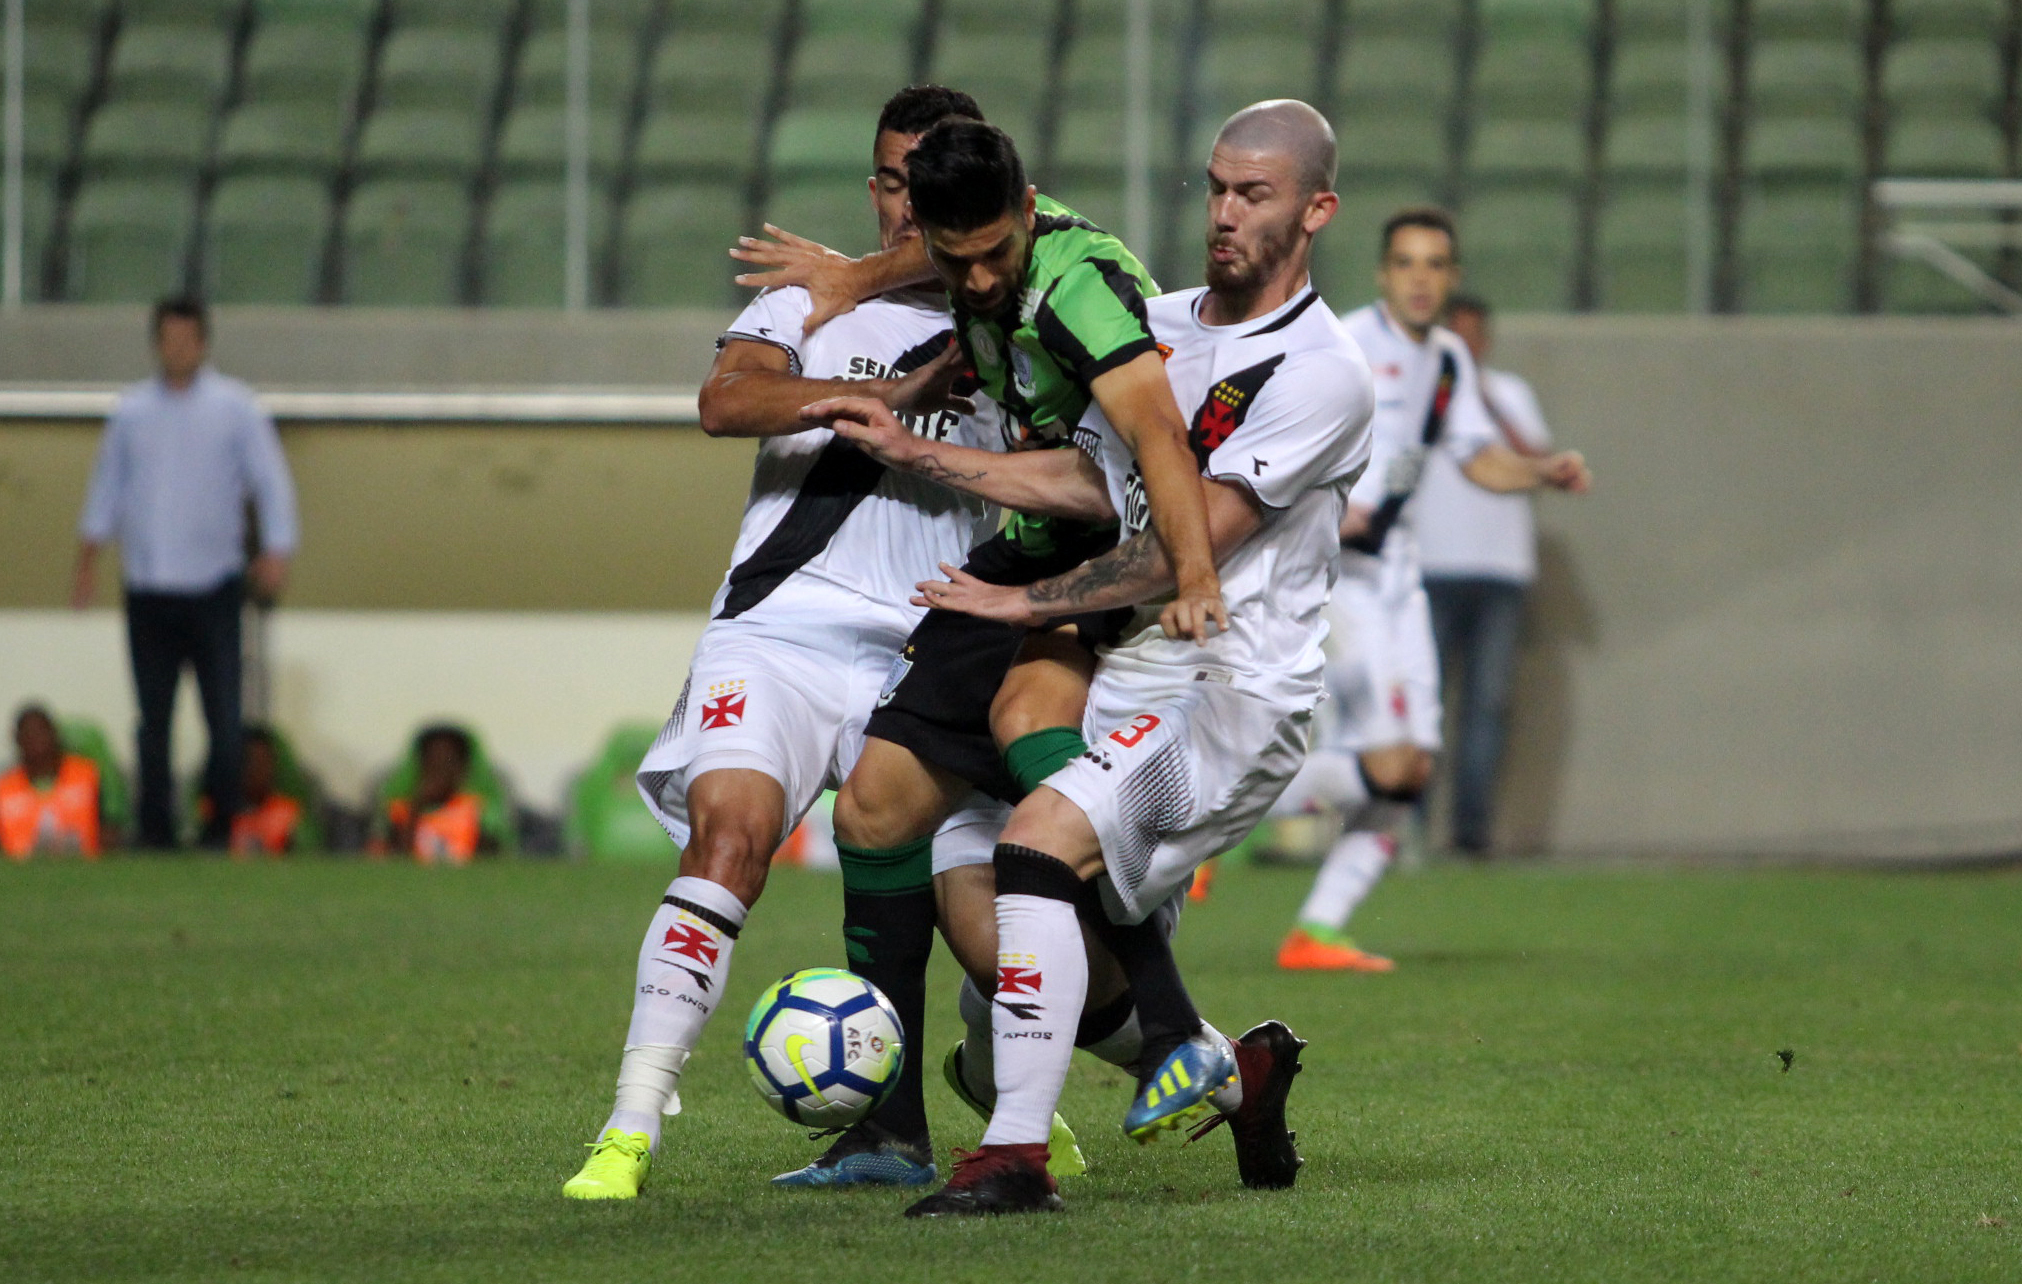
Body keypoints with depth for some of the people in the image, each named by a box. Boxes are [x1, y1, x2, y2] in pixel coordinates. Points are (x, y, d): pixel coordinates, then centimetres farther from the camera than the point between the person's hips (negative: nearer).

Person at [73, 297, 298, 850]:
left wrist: (277, 550, -13)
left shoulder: (235, 407, 1)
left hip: (214, 587, -2)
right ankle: (156, 832, 10)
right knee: (153, 720, 4)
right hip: (147, 590, 2)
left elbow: (270, 481, -1)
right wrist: (88, 560, 15)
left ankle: (219, 827, -1)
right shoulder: (131, 411, 9)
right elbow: (106, 488, 17)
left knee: (224, 717, -8)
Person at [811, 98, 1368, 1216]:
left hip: (1233, 691, -8)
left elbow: (1191, 545, -15)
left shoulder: (1320, 373, -11)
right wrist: (917, 453, 8)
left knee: (1041, 837, -27)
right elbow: (1096, 483, 17)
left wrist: (1029, 601, -9)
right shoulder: (1160, 323, 12)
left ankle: (1016, 1153, -29)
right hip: (1133, 676, 8)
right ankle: (1236, 1073, 36)